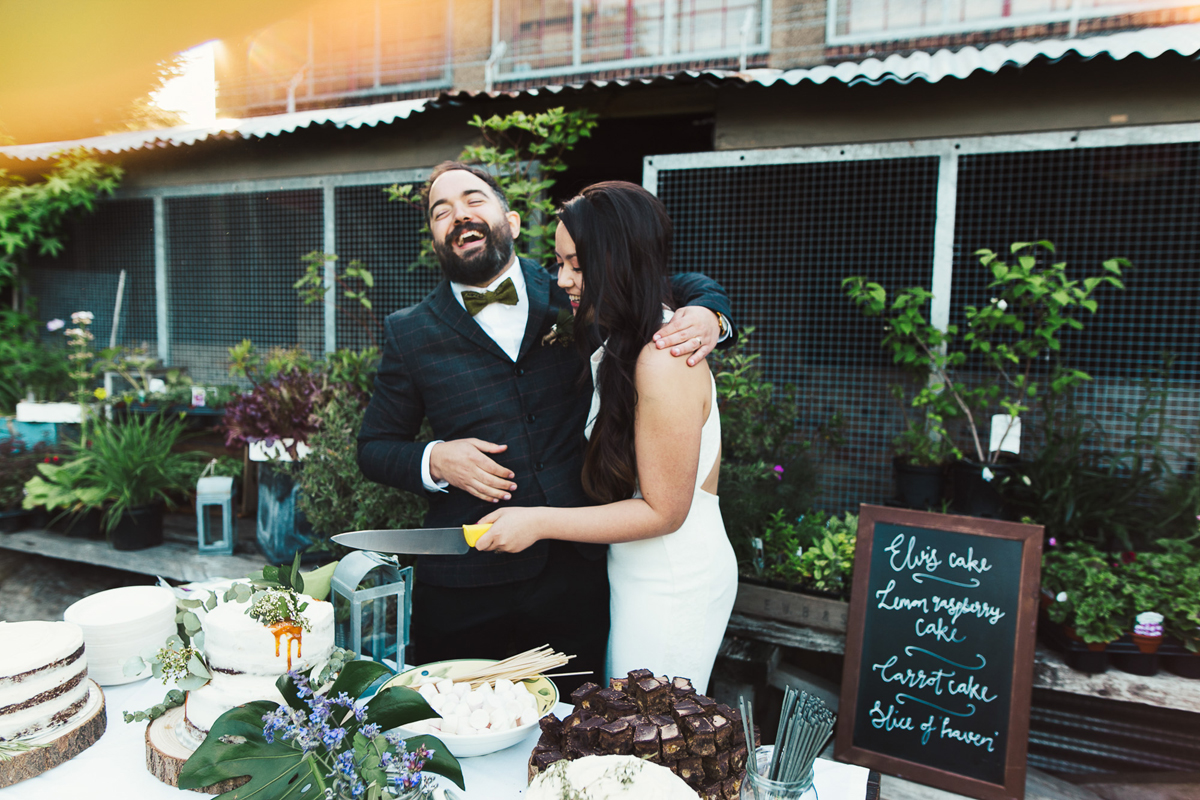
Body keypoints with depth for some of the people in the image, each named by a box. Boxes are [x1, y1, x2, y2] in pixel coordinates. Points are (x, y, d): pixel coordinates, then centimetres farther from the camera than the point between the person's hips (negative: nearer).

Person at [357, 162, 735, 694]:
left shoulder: (572, 296, 2)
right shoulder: (409, 334, 4)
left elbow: (679, 287, 13)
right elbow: (374, 446, 11)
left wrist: (707, 313, -10)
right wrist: (433, 461, -10)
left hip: (579, 574, 1)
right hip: (464, 585, 0)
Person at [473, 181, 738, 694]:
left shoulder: (663, 360, -24)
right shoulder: (621, 344, 6)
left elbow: (663, 511, -21)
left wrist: (540, 522, -18)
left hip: (672, 588, -9)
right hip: (638, 574, 9)